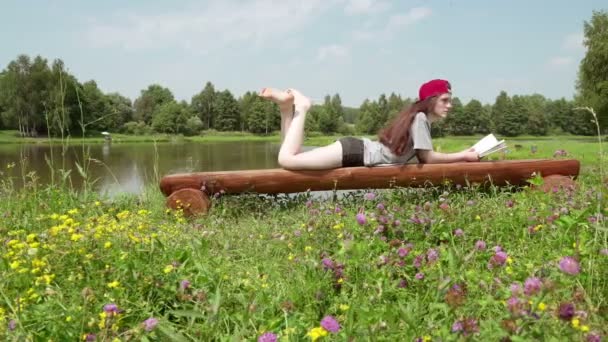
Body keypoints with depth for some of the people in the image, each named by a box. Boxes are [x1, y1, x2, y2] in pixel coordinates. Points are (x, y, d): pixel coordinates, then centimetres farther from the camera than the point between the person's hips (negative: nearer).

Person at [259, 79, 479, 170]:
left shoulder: (420, 119, 20)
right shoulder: (420, 118, -9)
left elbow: (422, 157, 18)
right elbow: (428, 158, -9)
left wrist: (460, 155, 18)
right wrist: (463, 156, -2)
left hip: (360, 151, 9)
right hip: (357, 152, -9)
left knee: (290, 159, 6)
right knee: (287, 159, -22)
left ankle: (288, 107, 6)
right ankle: (300, 107, -4)